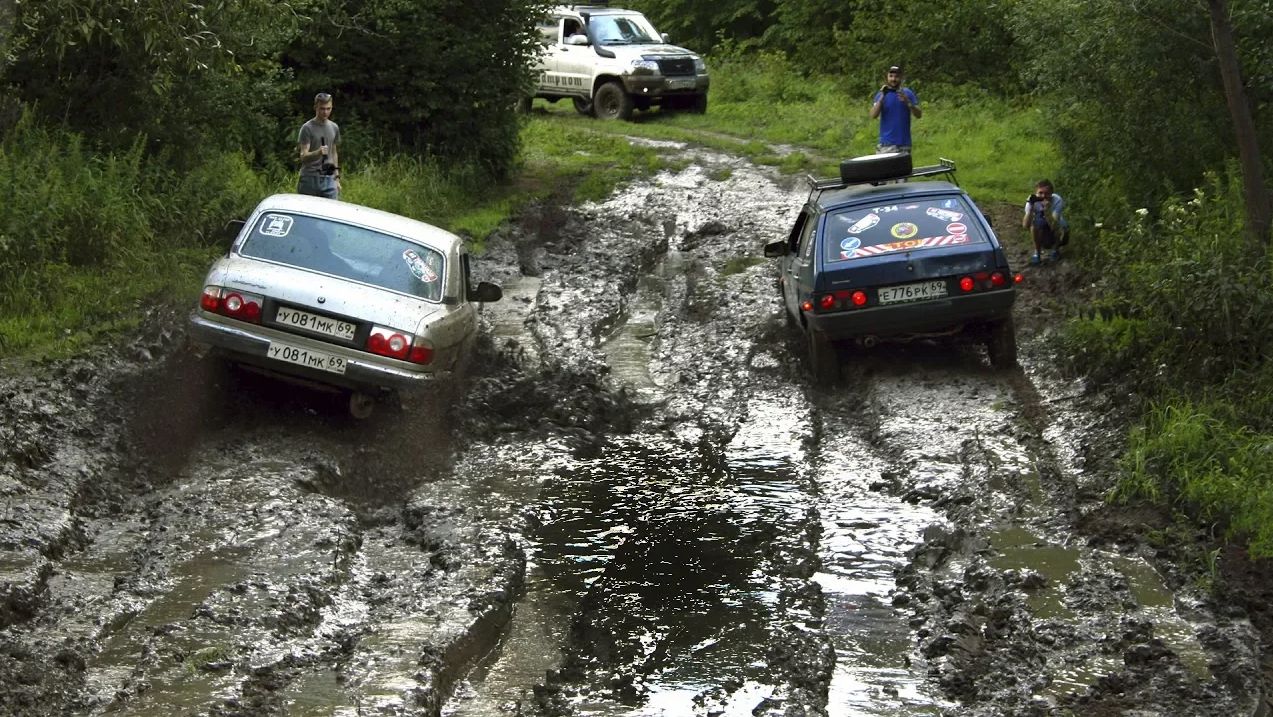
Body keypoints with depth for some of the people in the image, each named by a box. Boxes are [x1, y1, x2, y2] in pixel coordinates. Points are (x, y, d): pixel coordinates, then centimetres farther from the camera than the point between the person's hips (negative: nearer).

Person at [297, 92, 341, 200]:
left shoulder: (334, 128, 12)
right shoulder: (307, 128, -5)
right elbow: (303, 156, -12)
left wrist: (337, 177, 17)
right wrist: (318, 152, -33)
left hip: (329, 179, 4)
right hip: (310, 179, -4)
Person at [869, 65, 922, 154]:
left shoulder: (908, 93, 5)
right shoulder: (881, 94, 5)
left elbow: (919, 115, -1)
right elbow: (873, 115, -7)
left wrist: (908, 102, -18)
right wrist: (881, 98, -19)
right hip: (885, 144, 0)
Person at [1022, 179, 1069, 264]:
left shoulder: (1057, 201, -28)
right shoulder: (1033, 201, -22)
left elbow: (1053, 225, -39)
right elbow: (1025, 225, -33)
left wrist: (1046, 209, -52)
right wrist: (1031, 206, -43)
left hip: (1059, 233, -1)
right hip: (1043, 235, 1)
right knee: (1036, 222, -28)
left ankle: (1055, 250, 1)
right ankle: (1037, 253, -8)